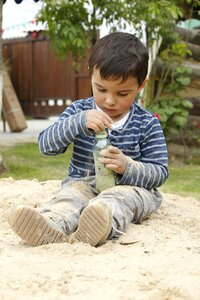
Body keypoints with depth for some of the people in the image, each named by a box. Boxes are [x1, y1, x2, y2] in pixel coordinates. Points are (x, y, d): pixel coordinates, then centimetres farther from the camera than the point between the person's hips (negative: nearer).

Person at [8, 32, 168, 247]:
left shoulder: (147, 124, -2)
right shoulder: (79, 110, 4)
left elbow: (160, 173, -3)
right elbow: (46, 145, -6)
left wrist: (127, 166, -24)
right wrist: (79, 122, -23)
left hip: (130, 187, -2)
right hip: (83, 183, 2)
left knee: (120, 198, -36)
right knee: (70, 195, -31)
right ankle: (52, 225, -63)